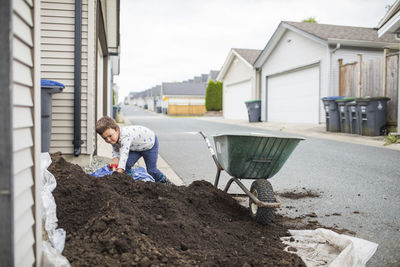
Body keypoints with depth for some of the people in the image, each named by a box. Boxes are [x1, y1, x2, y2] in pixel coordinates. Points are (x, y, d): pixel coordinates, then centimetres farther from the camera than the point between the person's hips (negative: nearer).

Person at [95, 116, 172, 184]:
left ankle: (164, 180, 22)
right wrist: (115, 159, -28)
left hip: (149, 142, -7)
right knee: (126, 166, -9)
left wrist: (119, 171, -58)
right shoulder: (113, 138, -18)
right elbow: (116, 151, -7)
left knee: (151, 170, -3)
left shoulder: (125, 136, -43)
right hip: (136, 146, 7)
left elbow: (124, 153, -51)